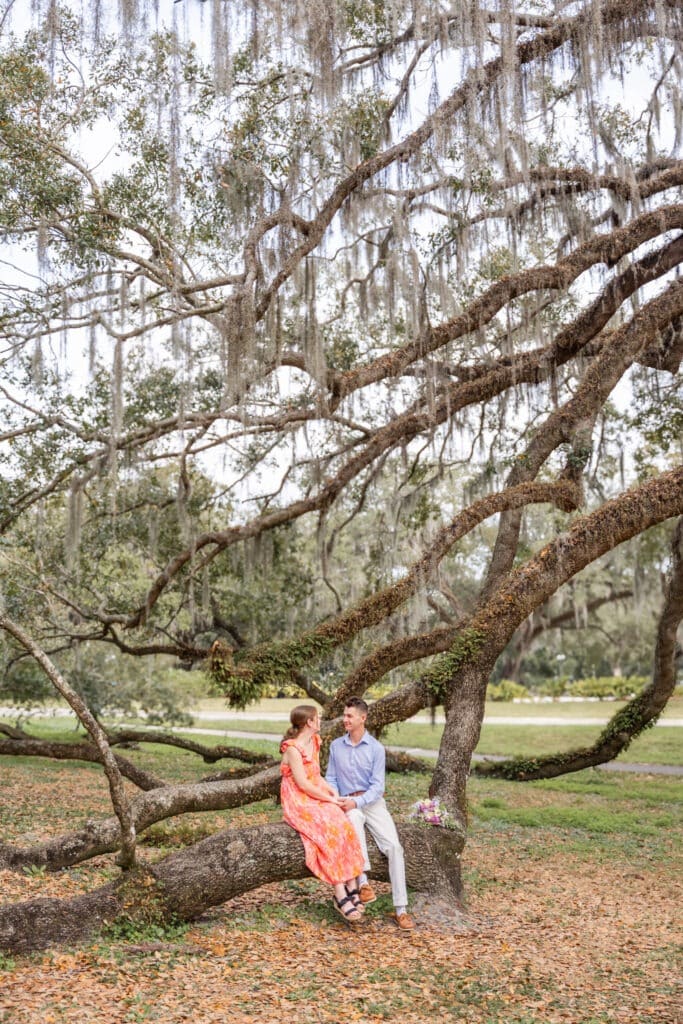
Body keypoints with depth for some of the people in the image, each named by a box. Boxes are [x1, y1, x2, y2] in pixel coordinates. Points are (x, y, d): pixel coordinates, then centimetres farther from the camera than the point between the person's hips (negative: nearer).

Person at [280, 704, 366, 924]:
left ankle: (352, 889, -22)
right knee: (330, 833, -29)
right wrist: (330, 799, -13)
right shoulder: (293, 748, -14)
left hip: (318, 800, 7)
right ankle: (341, 896, -24)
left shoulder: (314, 742, 12)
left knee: (345, 828, -21)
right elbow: (303, 784, -17)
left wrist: (332, 791, 1)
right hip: (298, 803, -7)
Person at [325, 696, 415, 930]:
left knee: (394, 846, -20)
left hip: (372, 802, 0)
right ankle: (363, 882, -41)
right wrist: (336, 800, -8)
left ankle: (400, 909, -15)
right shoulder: (336, 746, 8)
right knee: (354, 818, -38)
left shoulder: (376, 748, -2)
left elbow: (378, 786, -6)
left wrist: (357, 802, -21)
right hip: (349, 804, 0)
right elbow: (330, 779, 12)